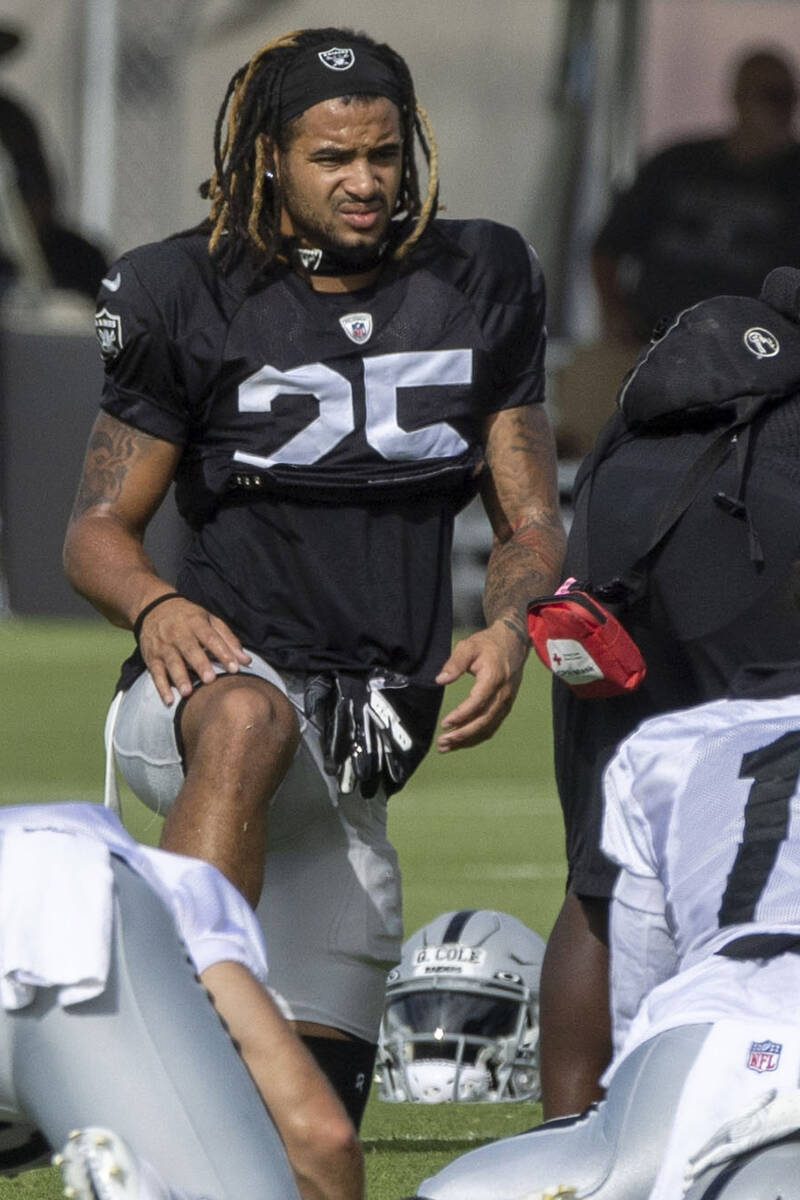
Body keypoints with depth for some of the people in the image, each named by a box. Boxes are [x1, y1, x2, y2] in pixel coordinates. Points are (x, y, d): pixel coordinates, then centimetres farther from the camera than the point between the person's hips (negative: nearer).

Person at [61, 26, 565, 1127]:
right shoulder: (195, 296, 0)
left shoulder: (476, 286, 10)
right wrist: (156, 608, -20)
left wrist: (508, 630, -9)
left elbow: (531, 520, 13)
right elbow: (97, 531, 3)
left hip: (366, 751, 5)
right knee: (248, 717, -44)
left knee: (314, 1140, 7)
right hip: (213, 683, -5)